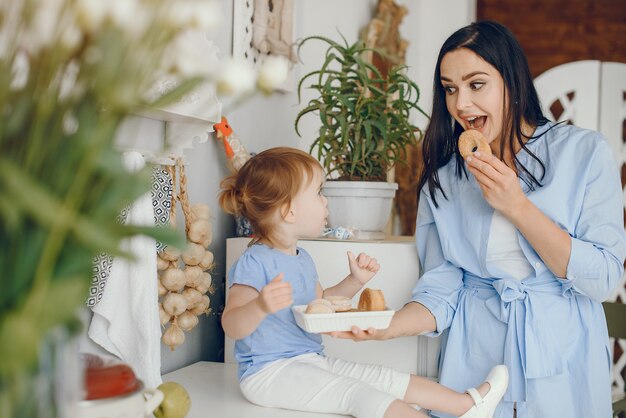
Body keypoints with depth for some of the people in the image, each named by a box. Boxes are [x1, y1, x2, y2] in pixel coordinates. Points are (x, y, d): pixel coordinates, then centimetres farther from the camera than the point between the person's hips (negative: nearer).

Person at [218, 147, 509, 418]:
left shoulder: (301, 259, 13)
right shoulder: (255, 263, -18)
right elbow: (232, 327, -27)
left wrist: (355, 281, 14)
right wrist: (261, 306, -48)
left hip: (312, 362, 10)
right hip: (271, 372, -10)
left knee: (387, 380, 7)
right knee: (360, 394, -23)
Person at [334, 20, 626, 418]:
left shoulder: (585, 151, -8)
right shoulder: (442, 177, 0)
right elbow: (441, 289, -5)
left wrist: (517, 207, -19)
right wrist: (389, 326, -24)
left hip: (564, 356, -1)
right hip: (474, 357, 2)